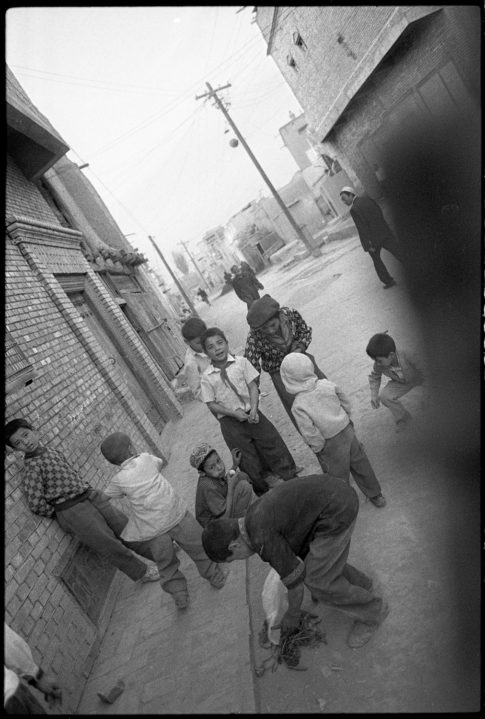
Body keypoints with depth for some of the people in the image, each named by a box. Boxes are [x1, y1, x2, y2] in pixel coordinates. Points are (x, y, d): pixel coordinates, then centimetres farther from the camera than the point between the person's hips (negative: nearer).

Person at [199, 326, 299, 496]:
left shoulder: (241, 362, -5)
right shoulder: (207, 377, -7)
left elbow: (253, 386, -4)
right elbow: (212, 404, -5)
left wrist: (253, 409, -18)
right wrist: (235, 413, -15)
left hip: (251, 413, 1)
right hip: (230, 420, -1)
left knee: (273, 444, 7)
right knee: (248, 458, 9)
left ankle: (290, 477, 29)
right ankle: (262, 489, 32)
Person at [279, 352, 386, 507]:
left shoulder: (298, 406, -25)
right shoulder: (327, 385, -12)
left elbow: (311, 434, -22)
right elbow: (346, 404, 2)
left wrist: (318, 448, -5)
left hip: (332, 445, -5)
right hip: (347, 432, 5)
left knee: (338, 477, 18)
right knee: (360, 464, 25)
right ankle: (375, 494, 45)